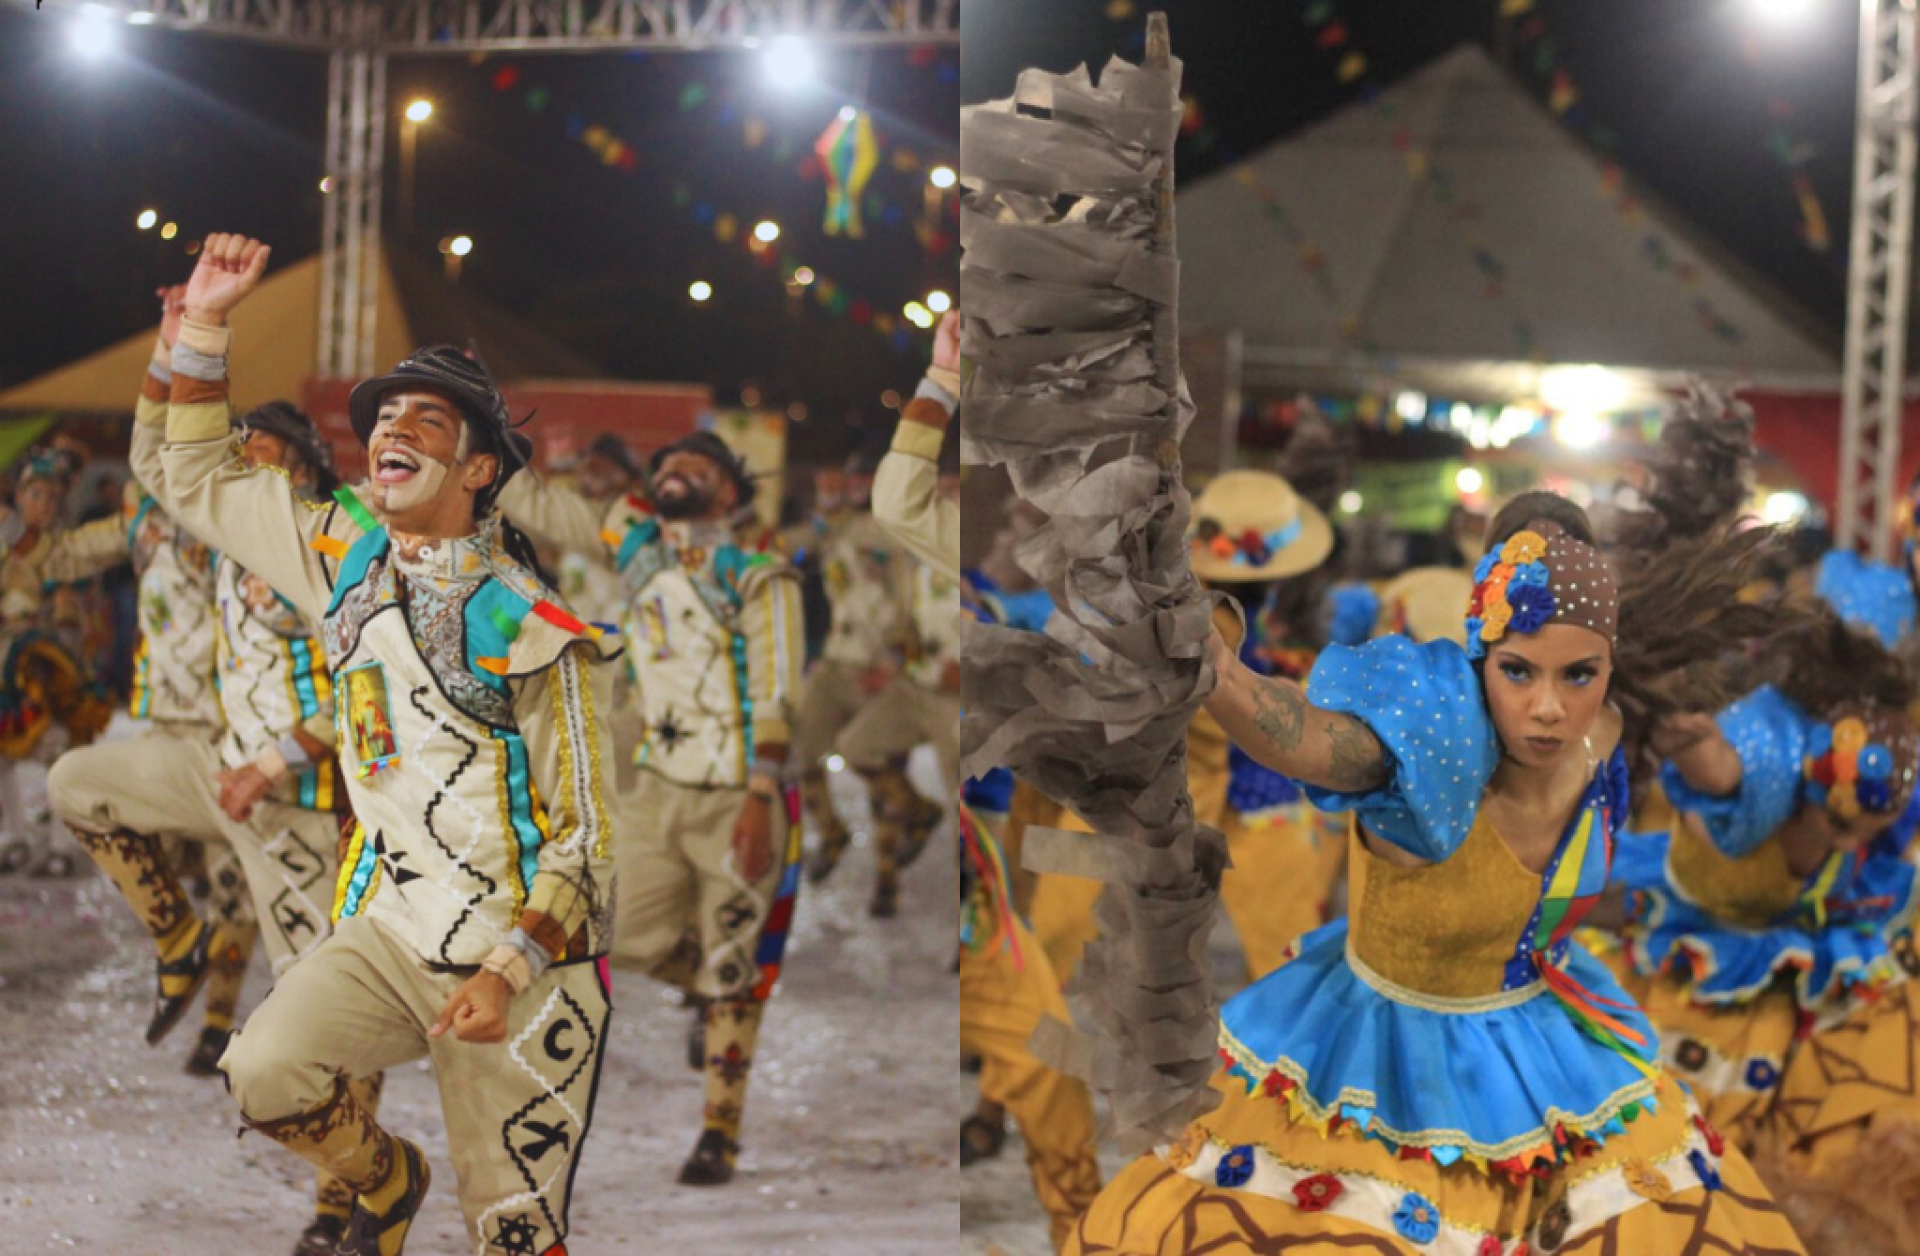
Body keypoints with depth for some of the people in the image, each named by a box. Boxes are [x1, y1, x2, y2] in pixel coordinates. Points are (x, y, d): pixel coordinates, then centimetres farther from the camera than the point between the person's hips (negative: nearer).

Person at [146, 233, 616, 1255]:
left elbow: (582, 836, -9)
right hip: (391, 929, 4)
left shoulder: (531, 631, -10)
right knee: (263, 1073, -21)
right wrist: (205, 322, 4)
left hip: (524, 955, -4)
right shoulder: (346, 558, 5)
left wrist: (505, 973, -20)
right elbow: (199, 480, 15)